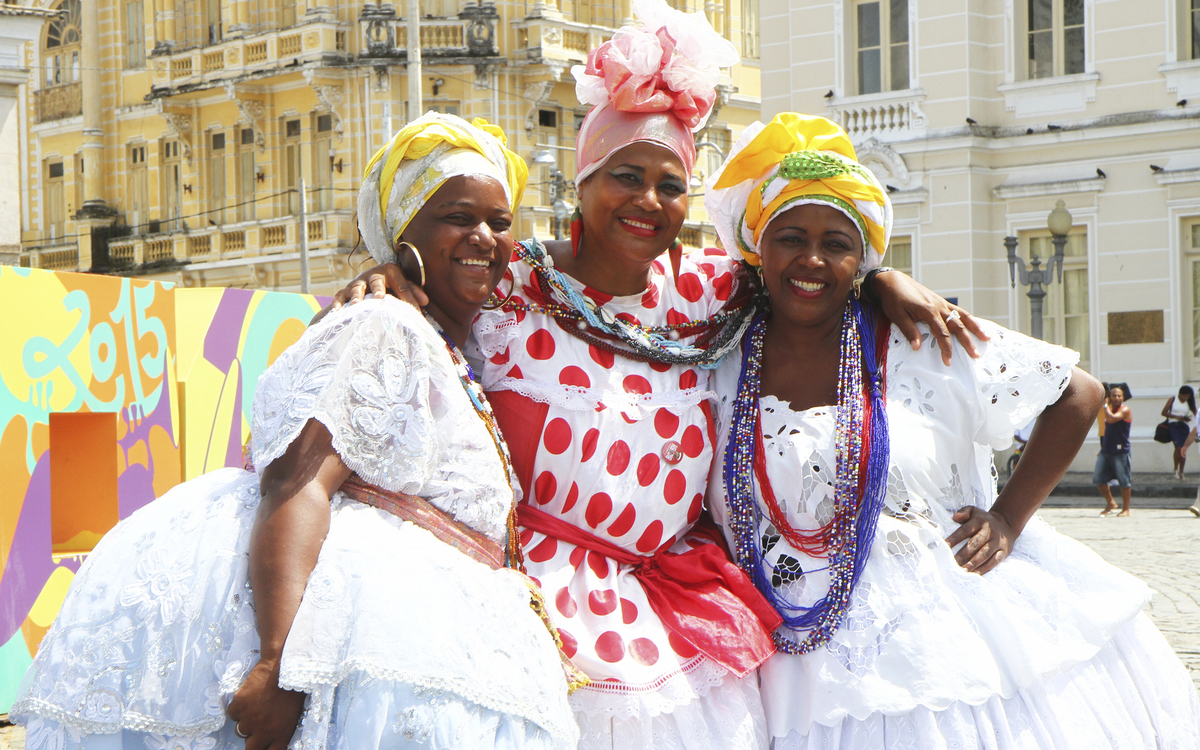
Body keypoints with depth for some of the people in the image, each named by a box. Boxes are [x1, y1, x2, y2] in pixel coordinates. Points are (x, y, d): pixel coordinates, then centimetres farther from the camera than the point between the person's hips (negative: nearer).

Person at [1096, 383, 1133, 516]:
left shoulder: (1124, 409, -8)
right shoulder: (1110, 409, 17)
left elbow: (1111, 419, -27)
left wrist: (1106, 405, -12)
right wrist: (1102, 448, 21)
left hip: (1120, 451, -8)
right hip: (1106, 450, 8)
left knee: (1124, 481, -1)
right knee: (1098, 478, 4)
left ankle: (1126, 509, 7)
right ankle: (1110, 503, 21)